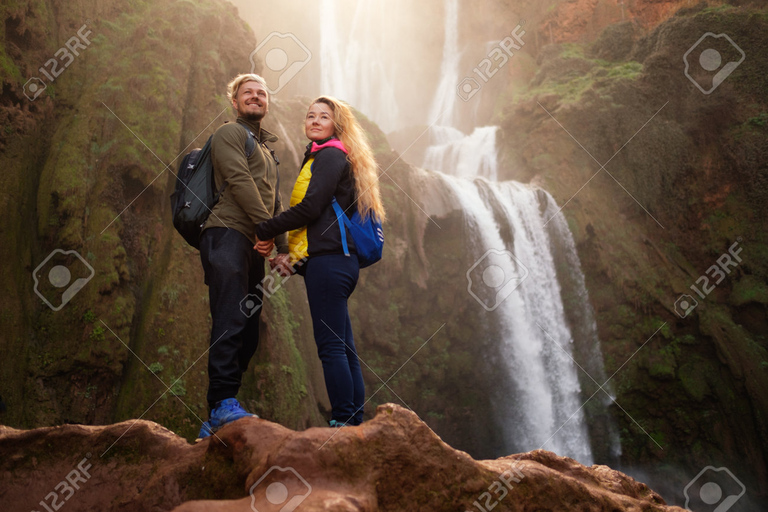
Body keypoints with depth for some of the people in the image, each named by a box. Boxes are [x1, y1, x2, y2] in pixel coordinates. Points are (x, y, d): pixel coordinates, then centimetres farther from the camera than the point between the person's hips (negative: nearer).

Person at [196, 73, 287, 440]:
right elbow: (239, 180, -8)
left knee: (248, 332, 1)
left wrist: (282, 248, 18)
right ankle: (224, 404, -22)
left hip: (253, 246, 8)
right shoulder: (229, 134, 7)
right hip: (228, 234, -8)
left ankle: (215, 423, 3)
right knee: (231, 322, -19)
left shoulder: (266, 151, 33)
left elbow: (273, 203, 29)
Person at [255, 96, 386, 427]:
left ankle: (344, 422, -8)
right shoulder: (320, 158, 27)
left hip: (328, 260, -10)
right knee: (343, 347, 8)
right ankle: (355, 422, 12)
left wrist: (263, 231, -6)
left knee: (331, 345, -10)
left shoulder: (331, 155, -3)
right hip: (334, 261, 10)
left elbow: (310, 208, -14)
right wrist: (293, 256, 12)